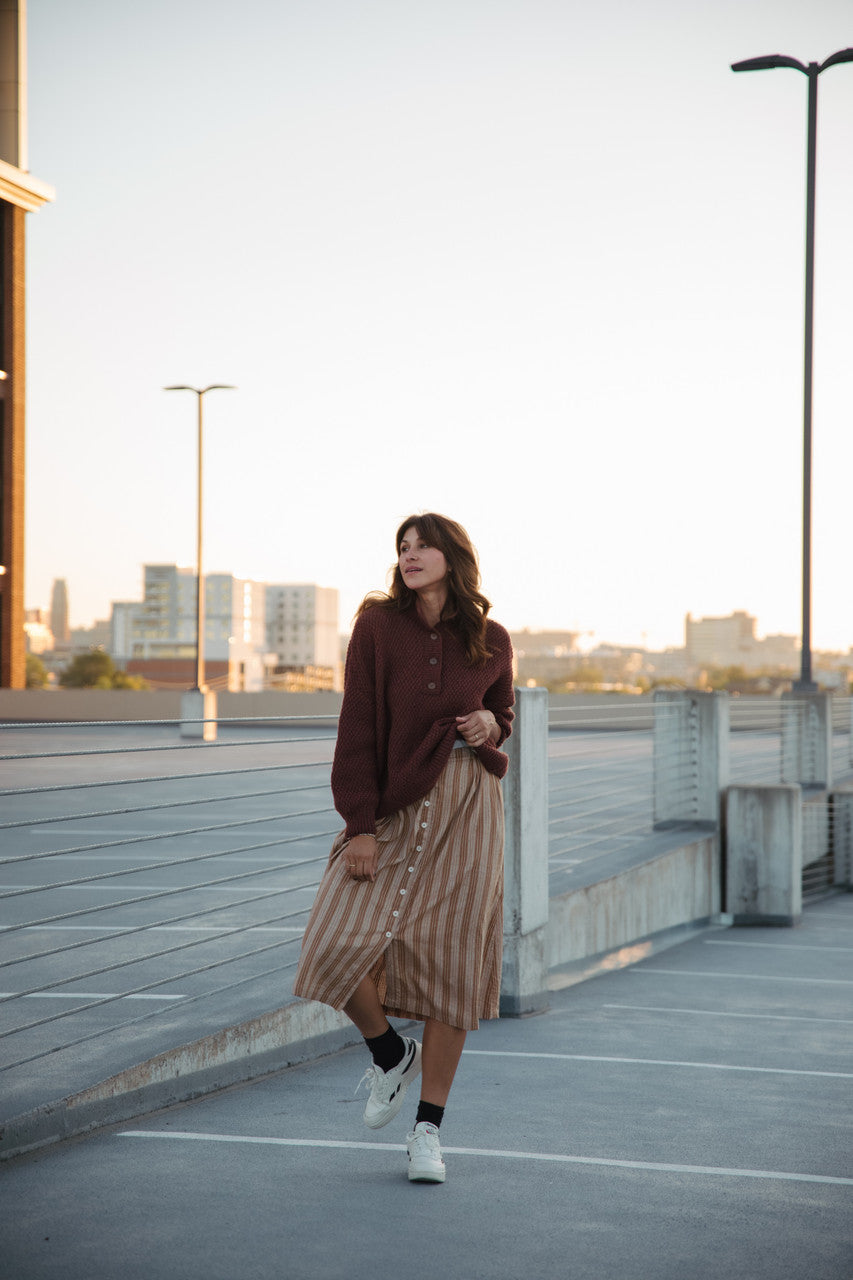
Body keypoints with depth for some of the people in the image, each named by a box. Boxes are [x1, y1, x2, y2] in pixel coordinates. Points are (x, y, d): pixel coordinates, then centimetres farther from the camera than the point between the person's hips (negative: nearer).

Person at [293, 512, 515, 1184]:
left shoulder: (491, 641, 3)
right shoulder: (378, 626, -3)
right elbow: (358, 729, -5)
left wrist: (491, 725, -5)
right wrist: (359, 825, -10)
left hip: (468, 808, 1)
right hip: (393, 810, 0)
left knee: (450, 964, -1)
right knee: (338, 946, -14)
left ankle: (429, 1129, 12)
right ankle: (392, 1054, 18)